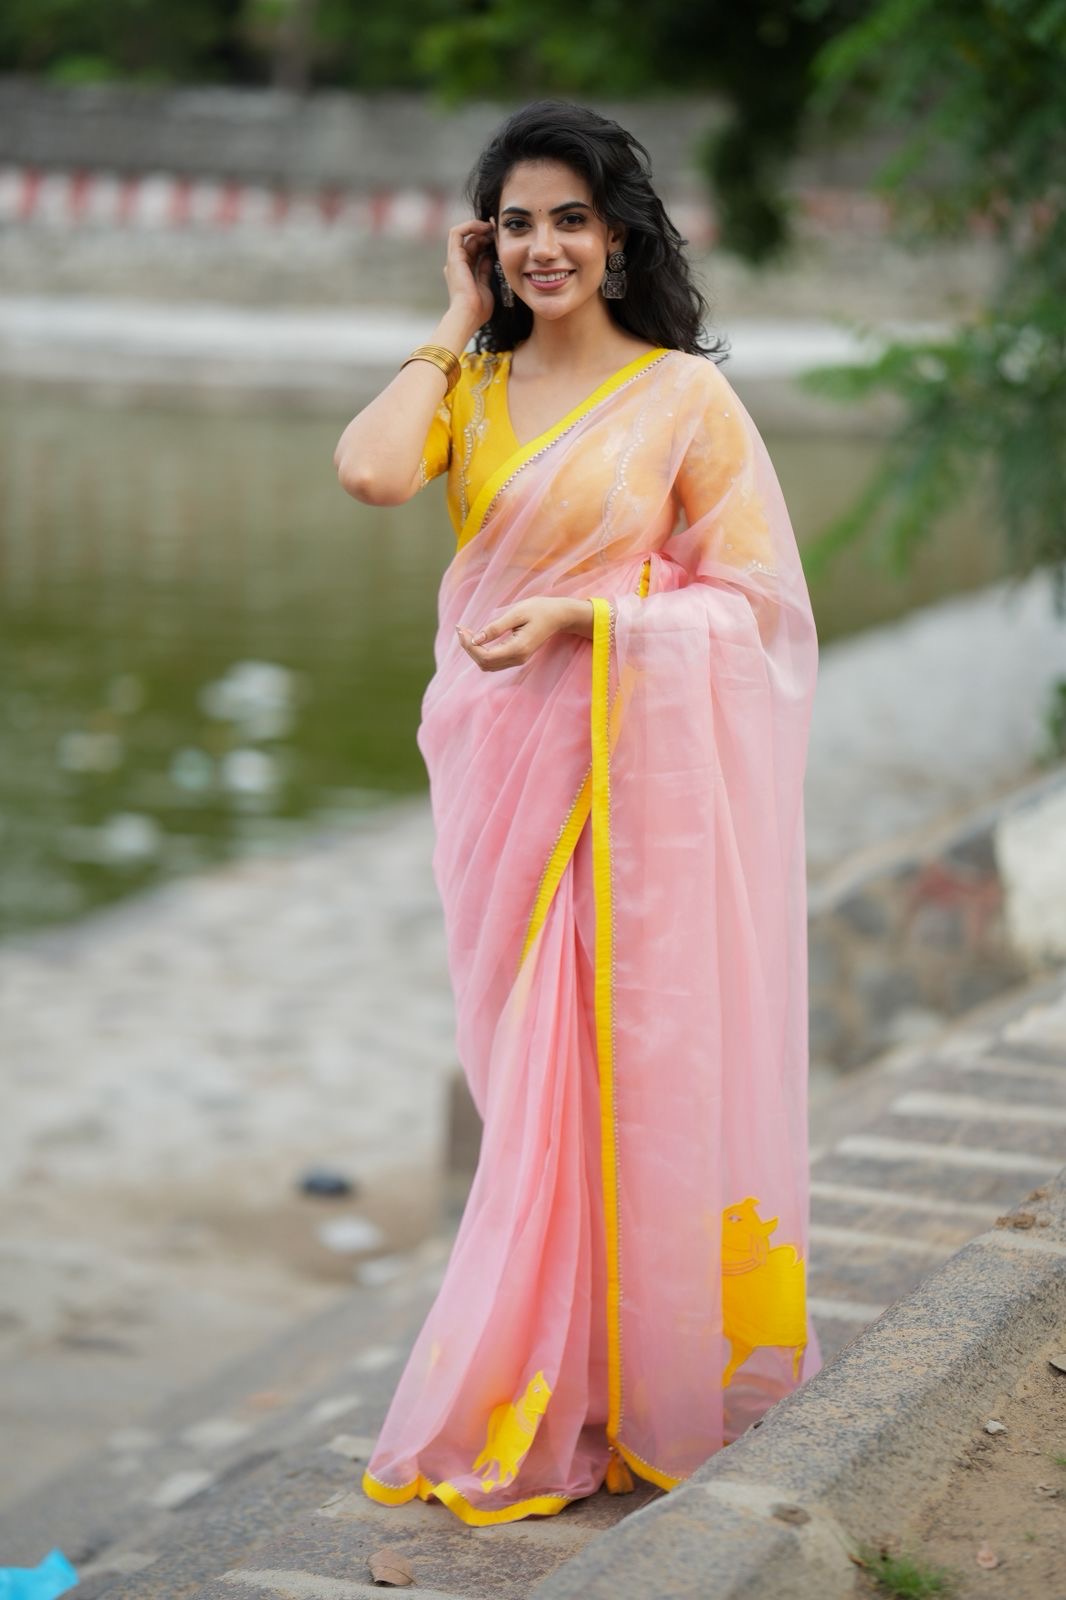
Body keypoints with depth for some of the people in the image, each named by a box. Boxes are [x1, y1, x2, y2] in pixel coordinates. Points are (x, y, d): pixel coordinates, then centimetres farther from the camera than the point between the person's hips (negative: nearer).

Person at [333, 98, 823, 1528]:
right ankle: (539, 1377, 19)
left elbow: (753, 594, -5)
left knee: (624, 1067, -2)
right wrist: (459, 325, -1)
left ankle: (631, 1382, 9)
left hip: (633, 767, -4)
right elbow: (370, 470, -12)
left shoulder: (683, 393, -3)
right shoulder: (470, 387, 9)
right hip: (498, 766, 5)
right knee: (527, 1074, 9)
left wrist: (580, 616, -16)